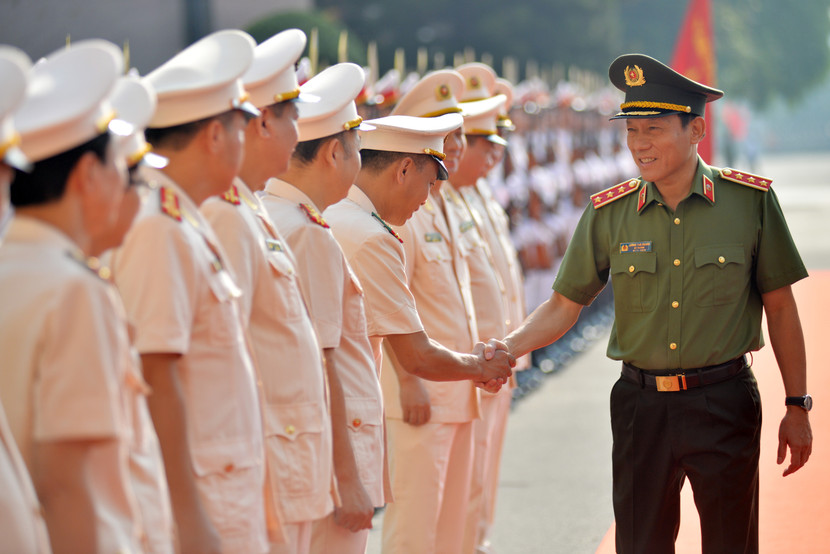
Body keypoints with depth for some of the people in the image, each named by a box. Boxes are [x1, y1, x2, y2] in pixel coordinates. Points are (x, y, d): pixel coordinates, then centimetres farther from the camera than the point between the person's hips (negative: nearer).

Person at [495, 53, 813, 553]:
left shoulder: (751, 201, -4)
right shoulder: (608, 213, 0)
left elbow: (780, 307, 2)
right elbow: (564, 306, 4)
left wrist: (797, 406, 3)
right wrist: (504, 349, -13)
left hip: (724, 404, -1)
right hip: (642, 405, 2)